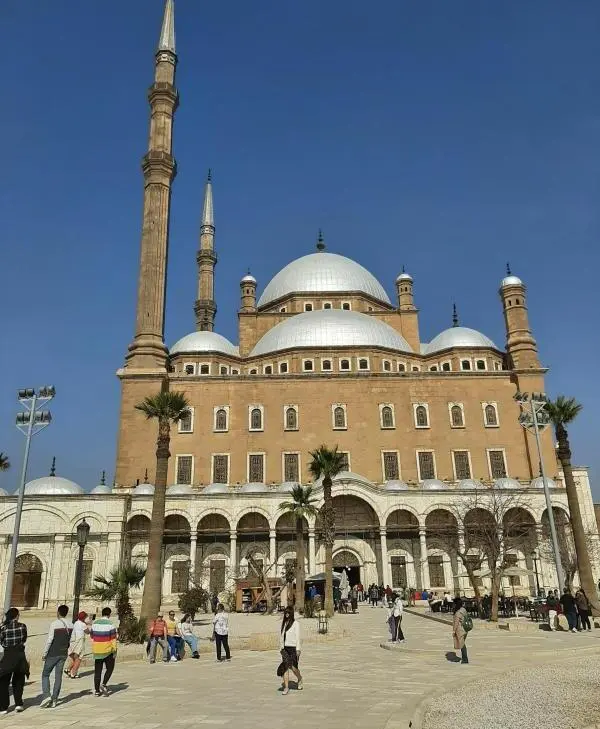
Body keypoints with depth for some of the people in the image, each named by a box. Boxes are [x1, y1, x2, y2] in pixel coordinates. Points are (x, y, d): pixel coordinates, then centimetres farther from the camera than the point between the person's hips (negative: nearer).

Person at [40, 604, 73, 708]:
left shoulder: (54, 624, -13)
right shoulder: (70, 625, 5)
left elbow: (49, 640, -14)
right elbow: (71, 640, 9)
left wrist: (44, 653, -7)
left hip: (53, 653, -5)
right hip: (64, 654, 5)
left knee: (45, 674, 8)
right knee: (58, 676, 8)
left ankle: (46, 695, -7)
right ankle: (54, 700, 9)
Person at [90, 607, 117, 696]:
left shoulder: (94, 623, 3)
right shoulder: (110, 624, -12)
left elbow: (91, 636, 10)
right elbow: (113, 638, -11)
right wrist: (114, 650, -2)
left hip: (96, 650, 4)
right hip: (108, 650, -4)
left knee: (97, 671, 11)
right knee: (109, 668, 12)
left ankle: (97, 690, 13)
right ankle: (103, 684, -3)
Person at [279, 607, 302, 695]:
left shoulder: (296, 623, -7)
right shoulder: (283, 623, 9)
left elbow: (298, 637, -10)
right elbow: (281, 636, 15)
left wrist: (298, 650, -15)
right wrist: (281, 647, 14)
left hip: (293, 648, -4)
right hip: (285, 648, 4)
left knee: (293, 667, -2)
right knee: (285, 667, -3)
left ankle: (299, 679, 29)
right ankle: (286, 688, 2)